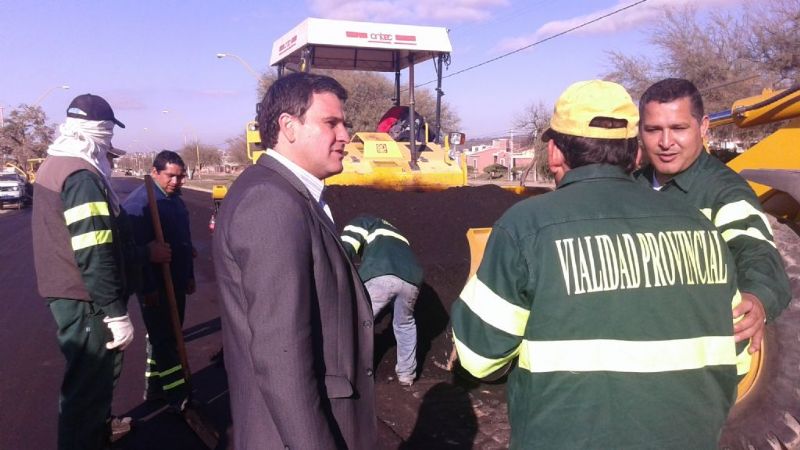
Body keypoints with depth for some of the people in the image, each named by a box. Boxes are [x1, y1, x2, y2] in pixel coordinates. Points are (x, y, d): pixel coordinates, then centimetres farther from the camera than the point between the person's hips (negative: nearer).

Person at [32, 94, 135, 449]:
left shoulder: (53, 166, 11)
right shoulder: (83, 176, -22)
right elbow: (95, 256, -26)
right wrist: (117, 313, -22)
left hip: (65, 293, 11)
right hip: (86, 301, -11)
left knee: (92, 375, 25)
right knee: (88, 383, 0)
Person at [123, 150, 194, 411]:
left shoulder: (176, 201, 12)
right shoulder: (138, 202, -17)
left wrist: (189, 276, 20)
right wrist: (148, 288, -22)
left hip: (176, 284, 9)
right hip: (156, 288, -9)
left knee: (167, 338, 17)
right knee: (165, 341, -2)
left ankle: (155, 388, 31)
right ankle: (179, 398, 4)